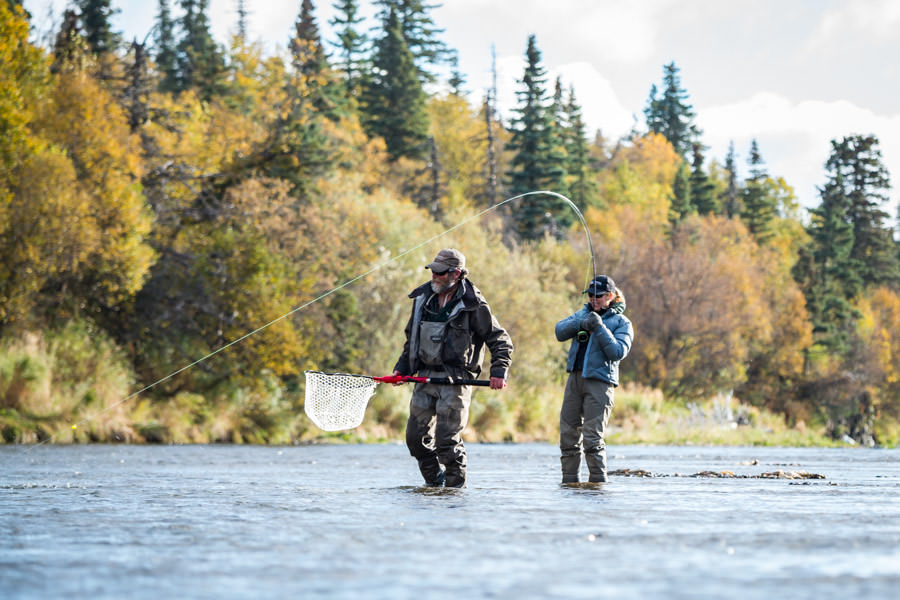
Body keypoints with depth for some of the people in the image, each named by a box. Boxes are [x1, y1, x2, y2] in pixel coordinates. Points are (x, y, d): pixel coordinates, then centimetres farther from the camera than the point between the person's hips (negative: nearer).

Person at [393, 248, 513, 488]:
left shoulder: (473, 305, -7)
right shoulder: (423, 299, 11)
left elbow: (501, 342, -4)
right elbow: (411, 339, 24)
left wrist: (498, 372, -16)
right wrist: (402, 368, 14)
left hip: (455, 378, -6)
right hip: (425, 376, 6)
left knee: (447, 439, -12)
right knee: (416, 436, 5)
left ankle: (456, 487, 0)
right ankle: (435, 482, 21)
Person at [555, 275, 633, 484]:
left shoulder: (621, 323, 1)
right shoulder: (583, 313, 16)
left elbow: (618, 352, -12)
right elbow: (560, 331, 4)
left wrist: (600, 328, -19)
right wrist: (580, 324, -14)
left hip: (599, 382, -6)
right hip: (575, 378, 6)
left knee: (593, 438, -12)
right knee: (568, 433, 7)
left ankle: (598, 480, -7)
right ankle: (569, 479, 15)